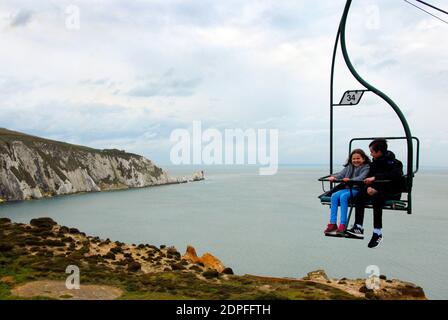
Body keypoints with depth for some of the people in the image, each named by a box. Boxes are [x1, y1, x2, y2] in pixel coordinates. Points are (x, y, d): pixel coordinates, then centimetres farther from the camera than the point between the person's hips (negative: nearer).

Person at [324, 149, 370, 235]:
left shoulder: (366, 167, -2)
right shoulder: (349, 167, 17)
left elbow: (361, 178, -19)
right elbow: (341, 174, 7)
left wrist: (350, 180, -35)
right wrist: (334, 177, -15)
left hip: (357, 189, -6)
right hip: (347, 188, 6)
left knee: (343, 196, -31)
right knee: (334, 195, -19)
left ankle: (342, 225, -30)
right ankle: (333, 223, -18)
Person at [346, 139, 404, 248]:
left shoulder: (394, 162, -10)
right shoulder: (375, 162, 9)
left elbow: (395, 175, -30)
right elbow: (369, 177, 7)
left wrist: (375, 177, -30)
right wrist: (369, 187, -16)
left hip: (392, 192, -6)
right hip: (377, 189, 6)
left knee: (376, 197, -36)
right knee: (360, 195, -20)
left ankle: (377, 233, -30)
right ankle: (358, 228, -23)